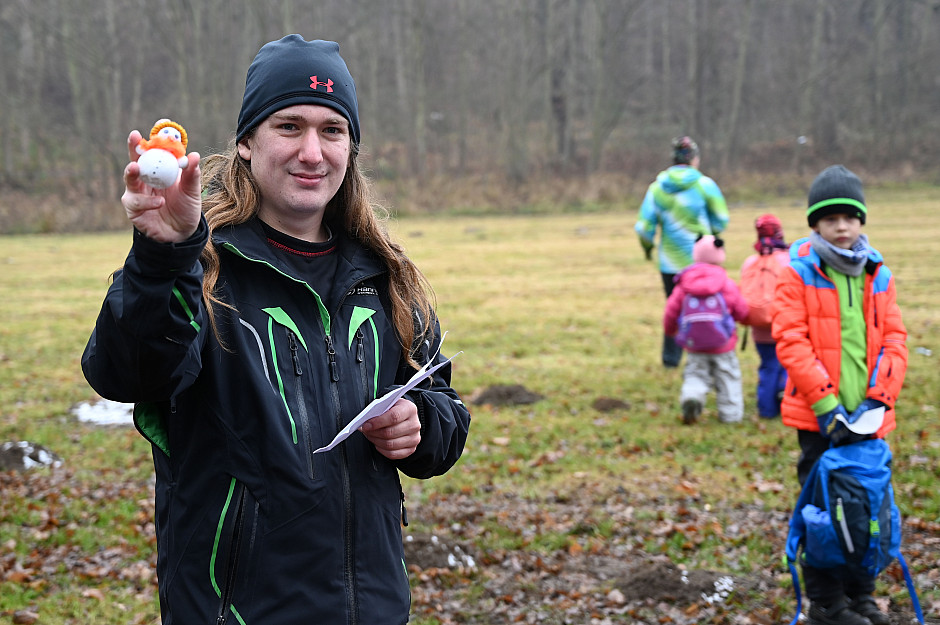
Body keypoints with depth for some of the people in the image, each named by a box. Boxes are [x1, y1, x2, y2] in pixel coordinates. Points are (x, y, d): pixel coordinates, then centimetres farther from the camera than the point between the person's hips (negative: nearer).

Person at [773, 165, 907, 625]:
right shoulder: (799, 273, -5)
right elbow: (790, 340, -11)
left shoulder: (877, 274, 8)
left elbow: (894, 338, 6)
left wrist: (877, 399, -6)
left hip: (867, 416, 4)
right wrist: (826, 403, -16)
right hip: (819, 416, -4)